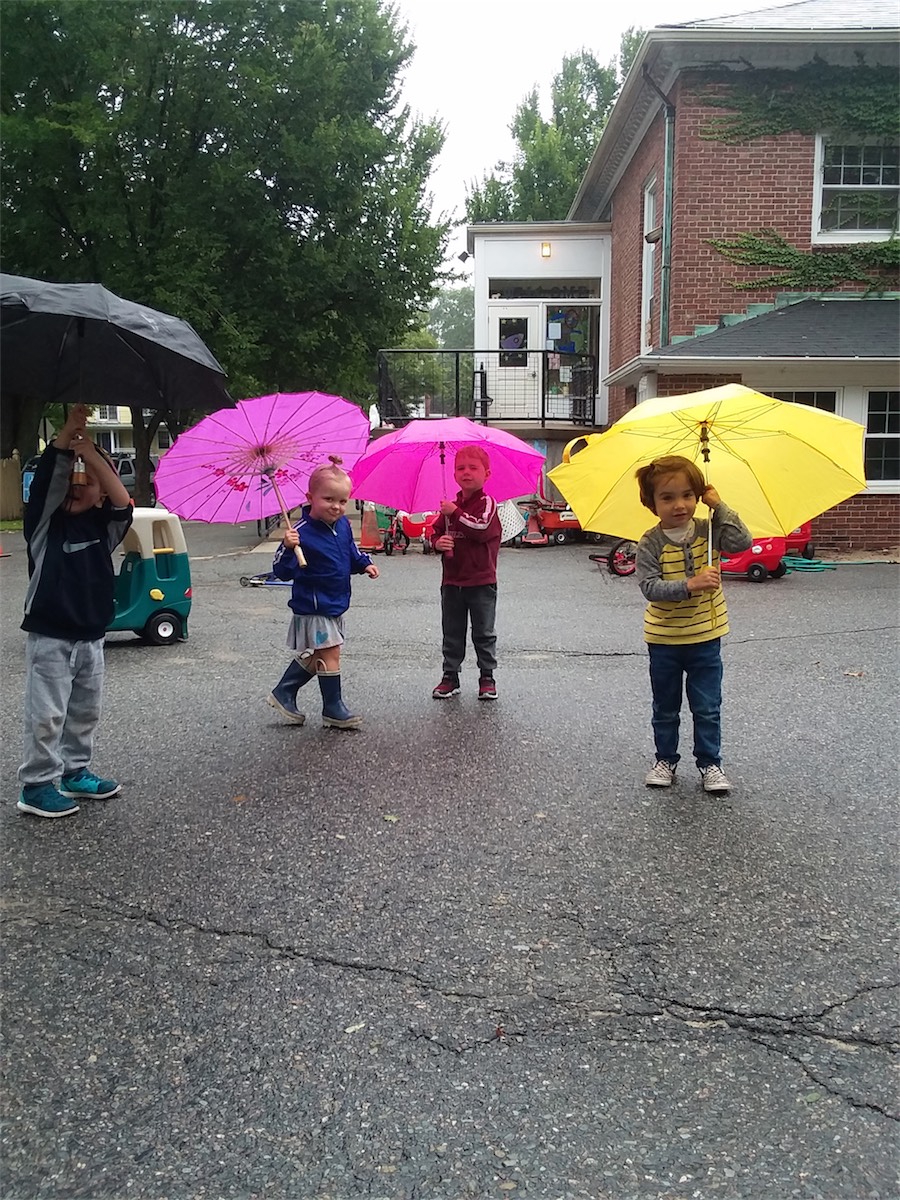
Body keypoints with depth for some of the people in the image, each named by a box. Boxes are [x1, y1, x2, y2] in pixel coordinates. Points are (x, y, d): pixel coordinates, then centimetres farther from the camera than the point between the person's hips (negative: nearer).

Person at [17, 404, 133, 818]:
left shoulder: (103, 525, 4)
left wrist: (89, 451, -25)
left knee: (86, 711, 16)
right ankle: (36, 786, 11)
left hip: (91, 635, 5)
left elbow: (123, 500, -16)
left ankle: (75, 772, 32)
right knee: (47, 715, -1)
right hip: (49, 636, -4)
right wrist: (69, 429, -31)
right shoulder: (46, 522, -4)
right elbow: (46, 479, -21)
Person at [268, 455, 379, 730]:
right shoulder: (302, 532, -22)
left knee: (312, 656, 18)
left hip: (335, 604, 8)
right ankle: (333, 709, 14)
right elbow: (283, 571, -25)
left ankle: (283, 693, 34)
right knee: (329, 655, -1)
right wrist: (288, 549, -42)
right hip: (313, 606, -8)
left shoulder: (343, 525, 1)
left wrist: (364, 564, 1)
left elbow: (352, 552, 19)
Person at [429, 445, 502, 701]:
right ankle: (450, 677, 20)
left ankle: (487, 677, 16)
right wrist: (438, 542, -9)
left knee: (483, 633, 5)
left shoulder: (487, 503, -7)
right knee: (452, 633, 11)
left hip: (481, 582, -5)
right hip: (452, 581, 5)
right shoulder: (451, 506, 10)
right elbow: (435, 532, 14)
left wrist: (455, 513, -20)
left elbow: (482, 529, -24)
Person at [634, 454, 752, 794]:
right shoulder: (650, 543, -13)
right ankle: (665, 760, 30)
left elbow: (742, 542, -19)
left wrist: (719, 506, -19)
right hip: (664, 639, -1)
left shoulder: (708, 532, -4)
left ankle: (710, 763, 21)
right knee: (665, 708, 15)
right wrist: (689, 585, -32)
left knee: (707, 708, 8)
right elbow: (649, 587, -20)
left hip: (705, 637, 1)